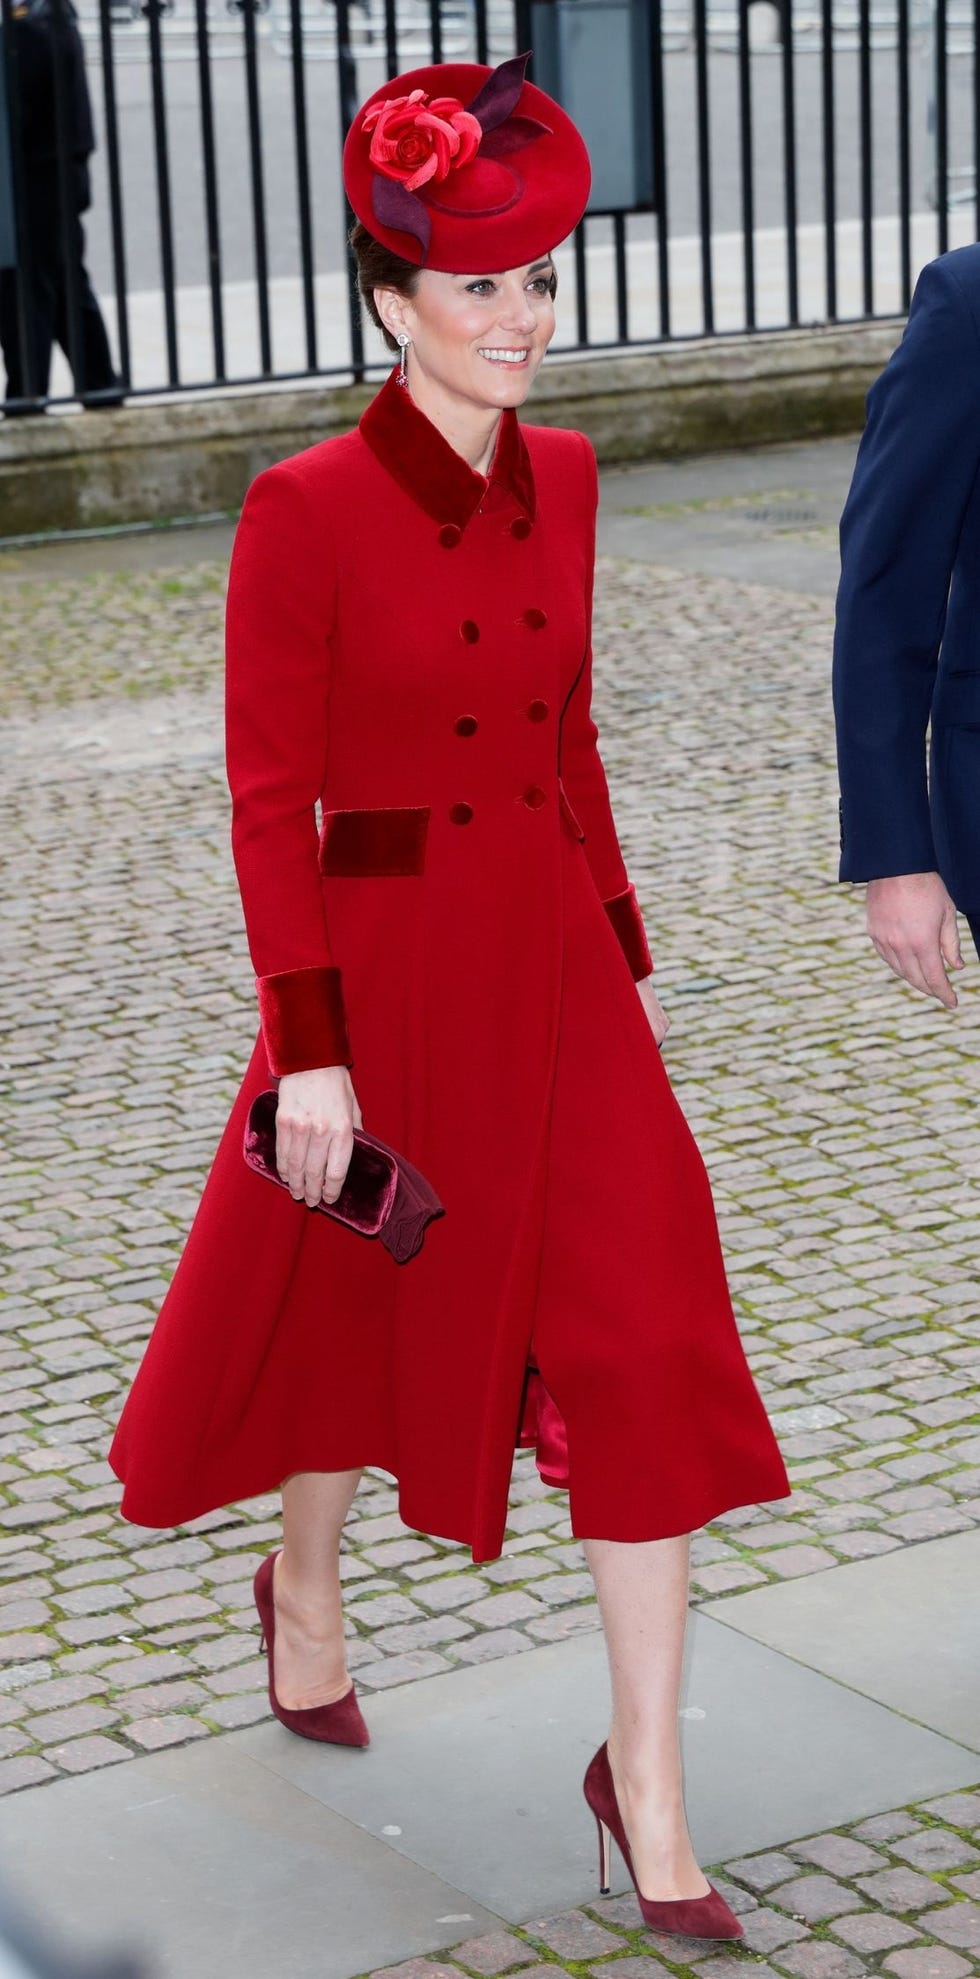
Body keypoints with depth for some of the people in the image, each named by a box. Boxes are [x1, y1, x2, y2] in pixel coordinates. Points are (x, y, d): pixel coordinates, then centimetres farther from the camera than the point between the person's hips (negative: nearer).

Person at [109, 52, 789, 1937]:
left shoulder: (559, 479, 3)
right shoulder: (305, 509, -14)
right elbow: (269, 800, -13)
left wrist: (625, 949, 14)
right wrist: (307, 1049, -16)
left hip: (558, 953, 5)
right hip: (388, 965, -4)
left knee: (644, 1353, -2)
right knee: (357, 1309, 17)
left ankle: (648, 1787, 8)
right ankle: (304, 1591, 50)